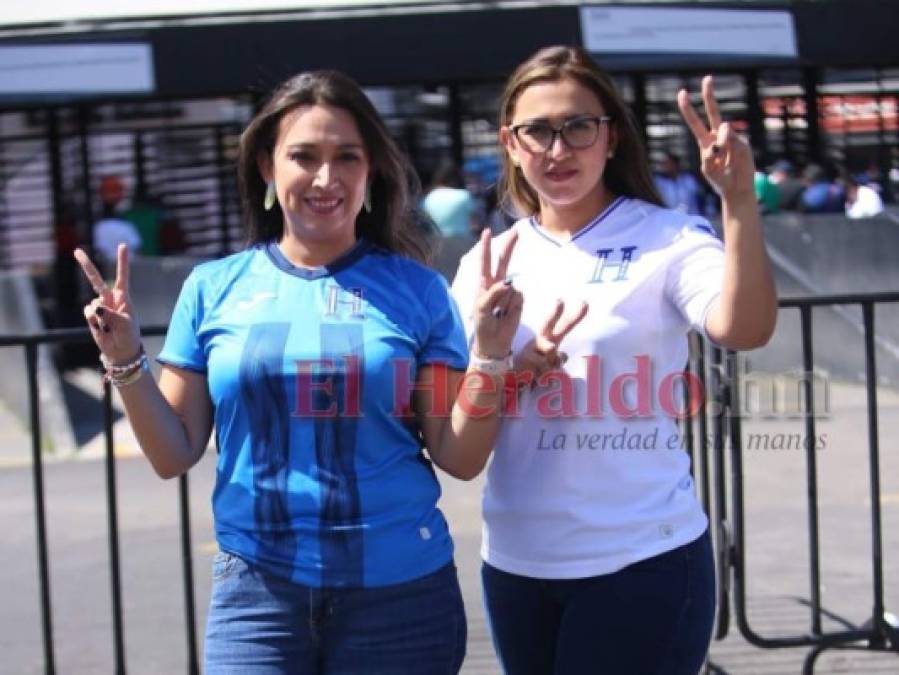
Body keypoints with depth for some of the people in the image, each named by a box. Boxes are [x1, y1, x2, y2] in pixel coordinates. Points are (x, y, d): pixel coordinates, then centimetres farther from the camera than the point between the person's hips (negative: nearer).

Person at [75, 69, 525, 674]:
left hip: (401, 589, 0)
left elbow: (459, 459, 0)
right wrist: (127, 362, -8)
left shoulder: (415, 289, 0)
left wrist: (489, 353, -13)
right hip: (257, 587, 0)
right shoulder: (214, 288, 2)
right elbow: (175, 455, 6)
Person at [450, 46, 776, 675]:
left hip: (643, 559, -4)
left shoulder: (668, 240, -6)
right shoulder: (487, 262, 7)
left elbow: (745, 329, -25)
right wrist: (514, 369, -14)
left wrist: (740, 200, -37)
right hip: (514, 563, 5)